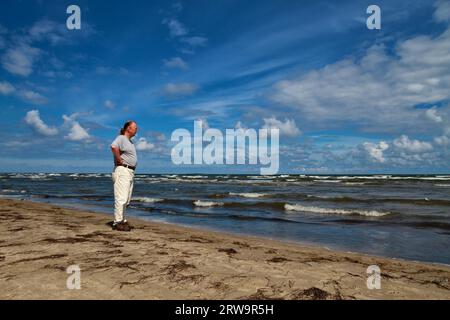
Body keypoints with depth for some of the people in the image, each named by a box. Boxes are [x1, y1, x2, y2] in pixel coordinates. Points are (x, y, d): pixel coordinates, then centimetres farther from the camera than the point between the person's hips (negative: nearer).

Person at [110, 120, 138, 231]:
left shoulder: (130, 142, 21)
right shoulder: (121, 138, -8)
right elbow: (113, 147, -30)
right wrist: (119, 160, -21)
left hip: (130, 172, 10)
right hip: (122, 171, -10)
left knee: (126, 199, 12)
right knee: (121, 198, -11)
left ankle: (122, 220, 20)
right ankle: (117, 222, -7)